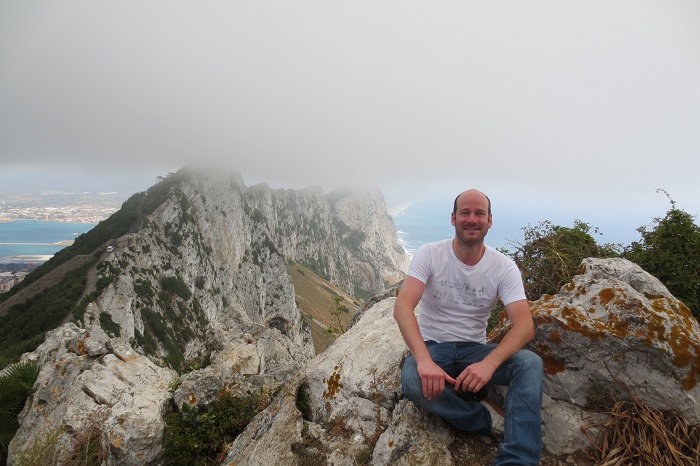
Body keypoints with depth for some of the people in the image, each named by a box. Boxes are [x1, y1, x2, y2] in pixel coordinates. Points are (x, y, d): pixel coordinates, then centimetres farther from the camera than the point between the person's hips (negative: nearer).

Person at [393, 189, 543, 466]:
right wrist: (424, 359, -40)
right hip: (432, 348, -1)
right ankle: (482, 421, -9)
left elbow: (525, 325, -17)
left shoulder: (504, 266, -6)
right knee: (413, 382, -35)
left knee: (531, 363, -26)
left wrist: (489, 363, -35)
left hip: (475, 350, 2)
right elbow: (402, 307, -24)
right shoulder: (429, 254, -11)